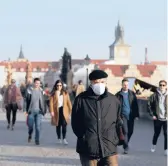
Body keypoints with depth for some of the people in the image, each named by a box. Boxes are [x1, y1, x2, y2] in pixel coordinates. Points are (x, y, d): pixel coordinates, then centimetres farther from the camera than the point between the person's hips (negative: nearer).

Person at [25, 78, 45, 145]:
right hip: (31, 111, -1)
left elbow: (43, 101, 10)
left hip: (39, 111, 1)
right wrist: (27, 110, -5)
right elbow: (27, 100, -1)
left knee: (38, 126, -3)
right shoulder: (29, 90, -1)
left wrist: (43, 110, 7)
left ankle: (37, 140, 4)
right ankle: (30, 135, 35)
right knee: (30, 125, 7)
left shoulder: (41, 91, 5)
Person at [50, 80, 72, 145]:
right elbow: (51, 102, -2)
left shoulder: (65, 93, 8)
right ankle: (59, 138, 19)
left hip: (64, 110, 0)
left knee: (64, 124, -12)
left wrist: (70, 110, 0)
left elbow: (68, 102, 6)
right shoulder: (53, 93, 4)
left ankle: (64, 138, -7)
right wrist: (52, 111, -10)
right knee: (58, 125, 8)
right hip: (57, 110, 0)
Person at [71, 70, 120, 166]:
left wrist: (114, 140, 8)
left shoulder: (114, 100, 5)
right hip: (88, 150, -1)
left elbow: (119, 122, 14)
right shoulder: (81, 99, -1)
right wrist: (83, 138, 1)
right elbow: (75, 122, 6)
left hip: (109, 150, 1)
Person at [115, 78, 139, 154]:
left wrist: (136, 114, 2)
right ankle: (126, 147, 0)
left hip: (131, 115, 3)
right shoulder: (118, 94, 0)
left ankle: (125, 143, 33)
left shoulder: (132, 94, 7)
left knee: (130, 131, 8)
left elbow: (135, 105, 7)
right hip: (123, 115, -3)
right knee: (125, 131, -8)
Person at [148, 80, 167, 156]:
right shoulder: (155, 95, -3)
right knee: (156, 133, 13)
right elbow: (149, 104, 4)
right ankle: (154, 145, 38)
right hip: (157, 118, 0)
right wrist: (152, 114, 0)